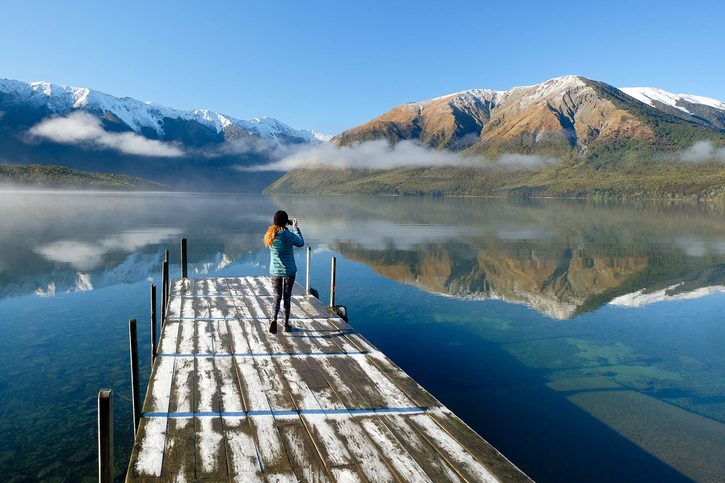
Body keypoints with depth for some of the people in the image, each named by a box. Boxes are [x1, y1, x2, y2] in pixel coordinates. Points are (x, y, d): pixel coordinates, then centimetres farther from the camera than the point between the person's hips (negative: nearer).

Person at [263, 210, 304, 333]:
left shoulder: (270, 234, -7)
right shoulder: (289, 235, -18)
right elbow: (301, 243, 0)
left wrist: (288, 227, 13)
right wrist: (295, 227, 7)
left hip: (275, 271, 3)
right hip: (289, 271, -3)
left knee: (277, 296, 16)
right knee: (287, 297, 11)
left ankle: (274, 319, -6)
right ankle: (286, 325, 20)